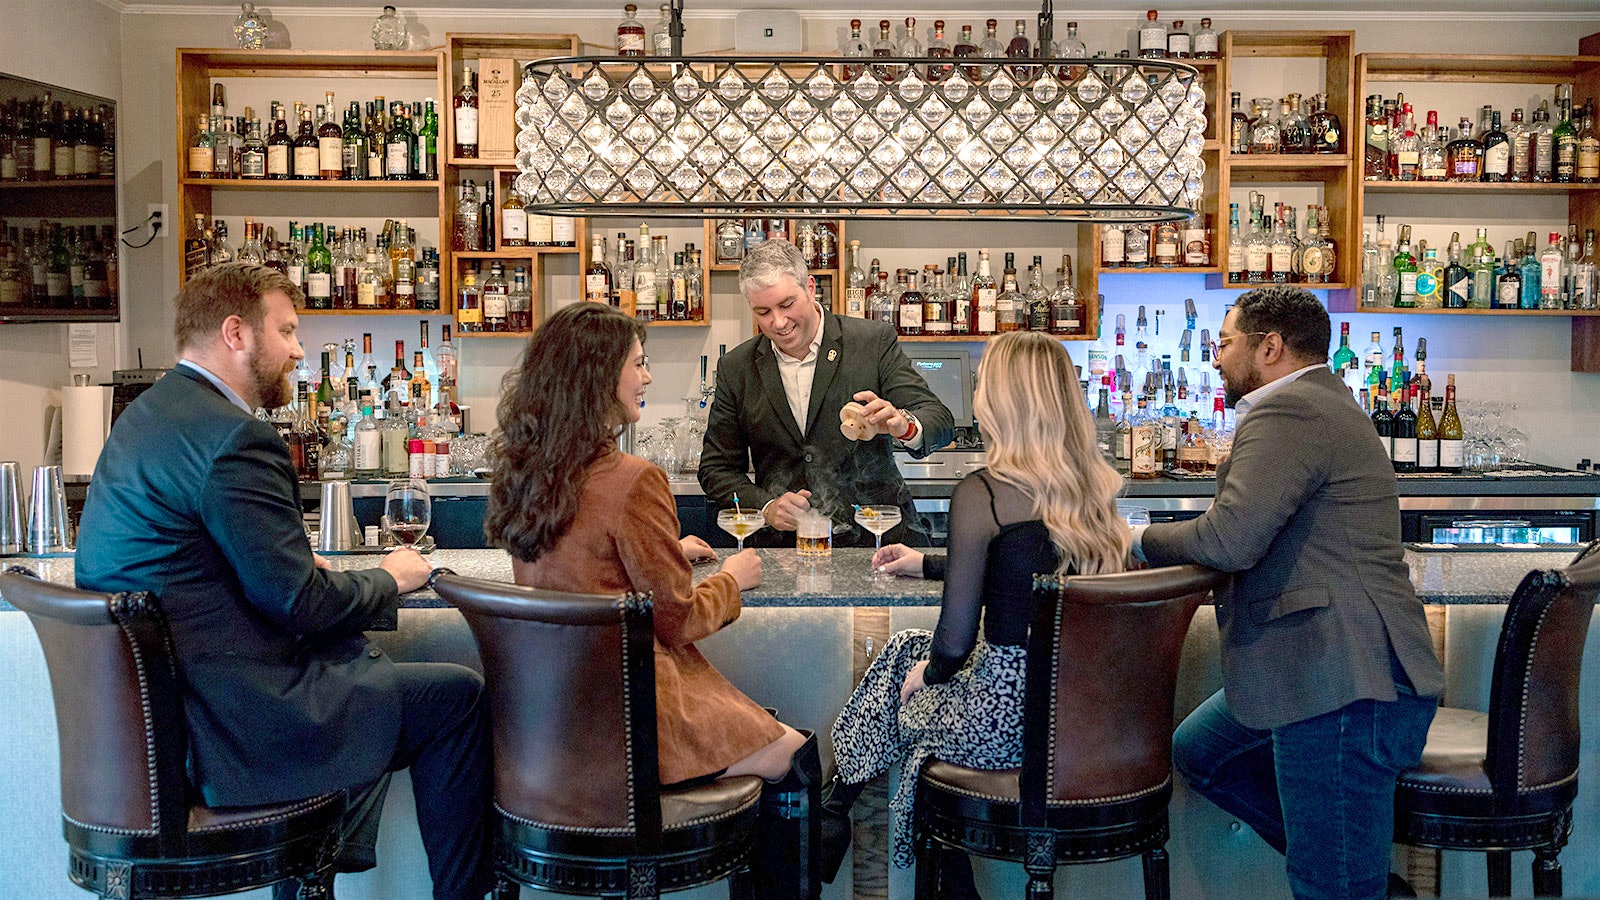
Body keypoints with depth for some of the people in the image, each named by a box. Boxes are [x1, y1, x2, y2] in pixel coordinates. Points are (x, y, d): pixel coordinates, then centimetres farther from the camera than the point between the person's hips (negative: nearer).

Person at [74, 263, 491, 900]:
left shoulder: (144, 417, 12)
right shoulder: (235, 439, -20)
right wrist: (391, 578, 0)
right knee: (455, 694, -2)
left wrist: (298, 562, 10)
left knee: (352, 650, 29)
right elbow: (300, 604, -18)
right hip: (224, 725, -10)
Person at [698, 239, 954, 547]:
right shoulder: (735, 369, 7)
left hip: (876, 538, -3)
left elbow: (941, 421, -5)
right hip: (786, 549, 3)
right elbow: (717, 469, 11)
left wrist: (903, 424, -28)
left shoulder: (874, 341, 0)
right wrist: (766, 507, -8)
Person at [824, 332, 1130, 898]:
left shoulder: (982, 494, -19)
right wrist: (926, 564, 30)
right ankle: (833, 815, 31)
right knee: (906, 648, 25)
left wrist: (930, 671, 3)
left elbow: (955, 642, -20)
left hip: (1006, 717, -6)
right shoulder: (1096, 484, 3)